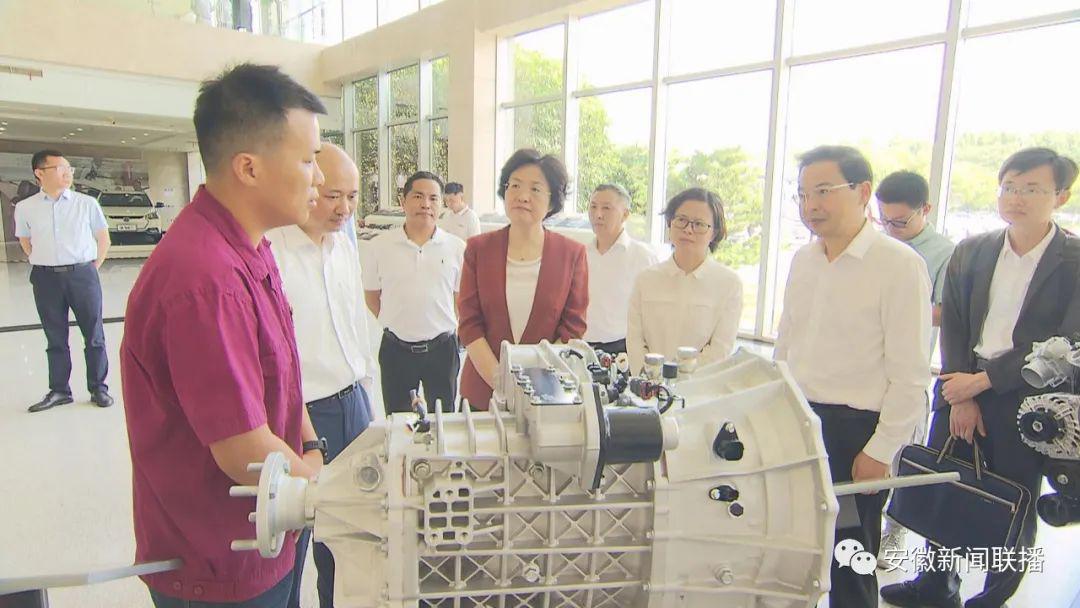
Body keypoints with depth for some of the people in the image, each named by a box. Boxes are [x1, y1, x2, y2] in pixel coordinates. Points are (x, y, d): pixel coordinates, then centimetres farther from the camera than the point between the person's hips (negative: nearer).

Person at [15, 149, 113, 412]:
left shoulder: (86, 203, -1)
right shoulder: (25, 208, 2)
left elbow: (103, 237, 9)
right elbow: (26, 243, 15)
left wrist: (93, 269, 7)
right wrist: (43, 266, 9)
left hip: (83, 274, -1)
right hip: (46, 279, 1)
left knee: (94, 335, 4)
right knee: (55, 337, 10)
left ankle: (98, 388, 14)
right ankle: (59, 390, 20)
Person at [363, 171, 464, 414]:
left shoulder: (456, 247, -3)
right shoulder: (379, 246, -3)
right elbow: (372, 296, 6)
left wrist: (447, 326, 3)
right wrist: (398, 324, 4)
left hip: (441, 347, 0)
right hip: (396, 349, 0)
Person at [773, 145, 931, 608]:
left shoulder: (899, 265, -12)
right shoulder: (802, 260, 7)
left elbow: (911, 373, -12)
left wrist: (880, 451, -12)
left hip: (854, 430, -5)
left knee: (848, 562, 8)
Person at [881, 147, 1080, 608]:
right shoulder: (970, 252, 5)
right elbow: (952, 327, 3)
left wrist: (983, 380, -13)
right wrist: (961, 397, -5)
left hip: (1026, 401, -3)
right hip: (962, 388, 4)